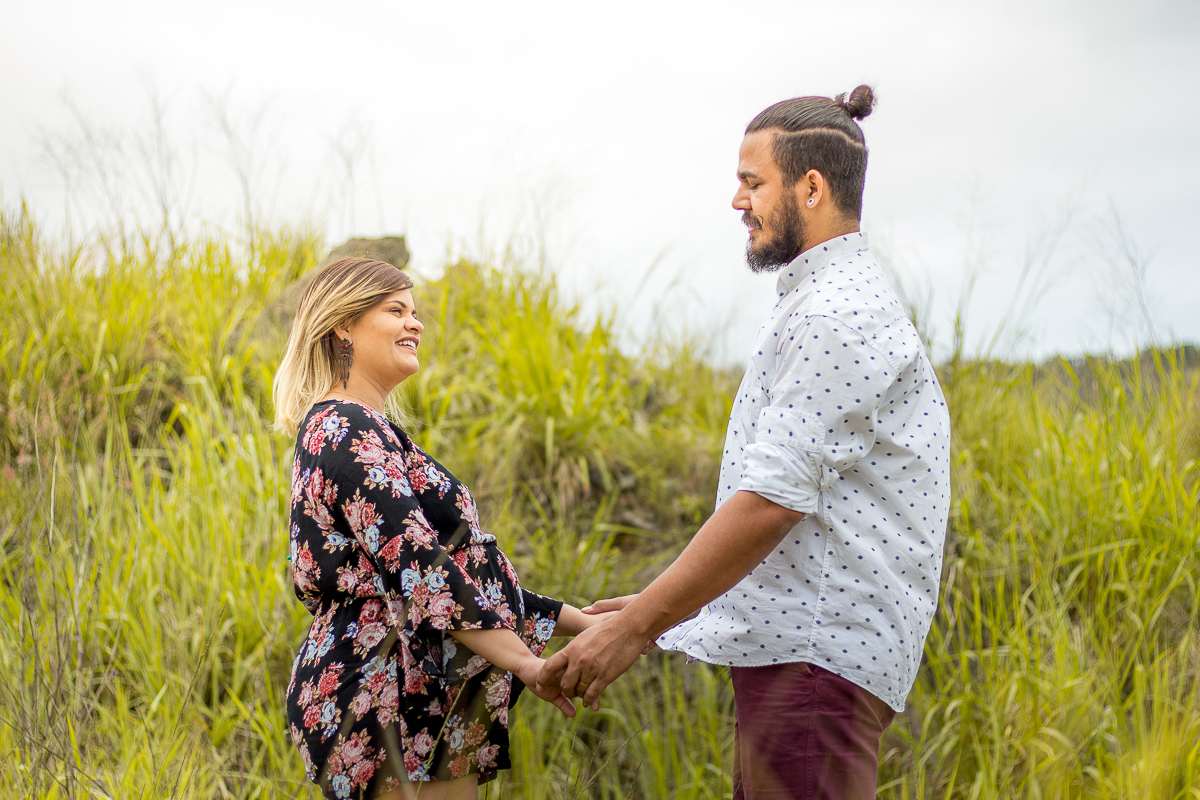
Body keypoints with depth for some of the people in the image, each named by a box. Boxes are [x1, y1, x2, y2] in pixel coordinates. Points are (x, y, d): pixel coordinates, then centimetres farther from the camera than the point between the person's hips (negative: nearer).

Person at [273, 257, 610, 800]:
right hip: (392, 701, -10)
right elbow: (415, 567, -21)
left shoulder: (363, 430, 21)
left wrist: (578, 622, 15)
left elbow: (464, 566, 19)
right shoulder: (347, 430, -11)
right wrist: (523, 661, -23)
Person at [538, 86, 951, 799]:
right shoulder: (825, 302, 21)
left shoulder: (840, 313, -14)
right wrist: (662, 605, 19)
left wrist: (637, 628, -16)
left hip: (817, 658, -10)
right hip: (794, 646, 10)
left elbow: (773, 498, -21)